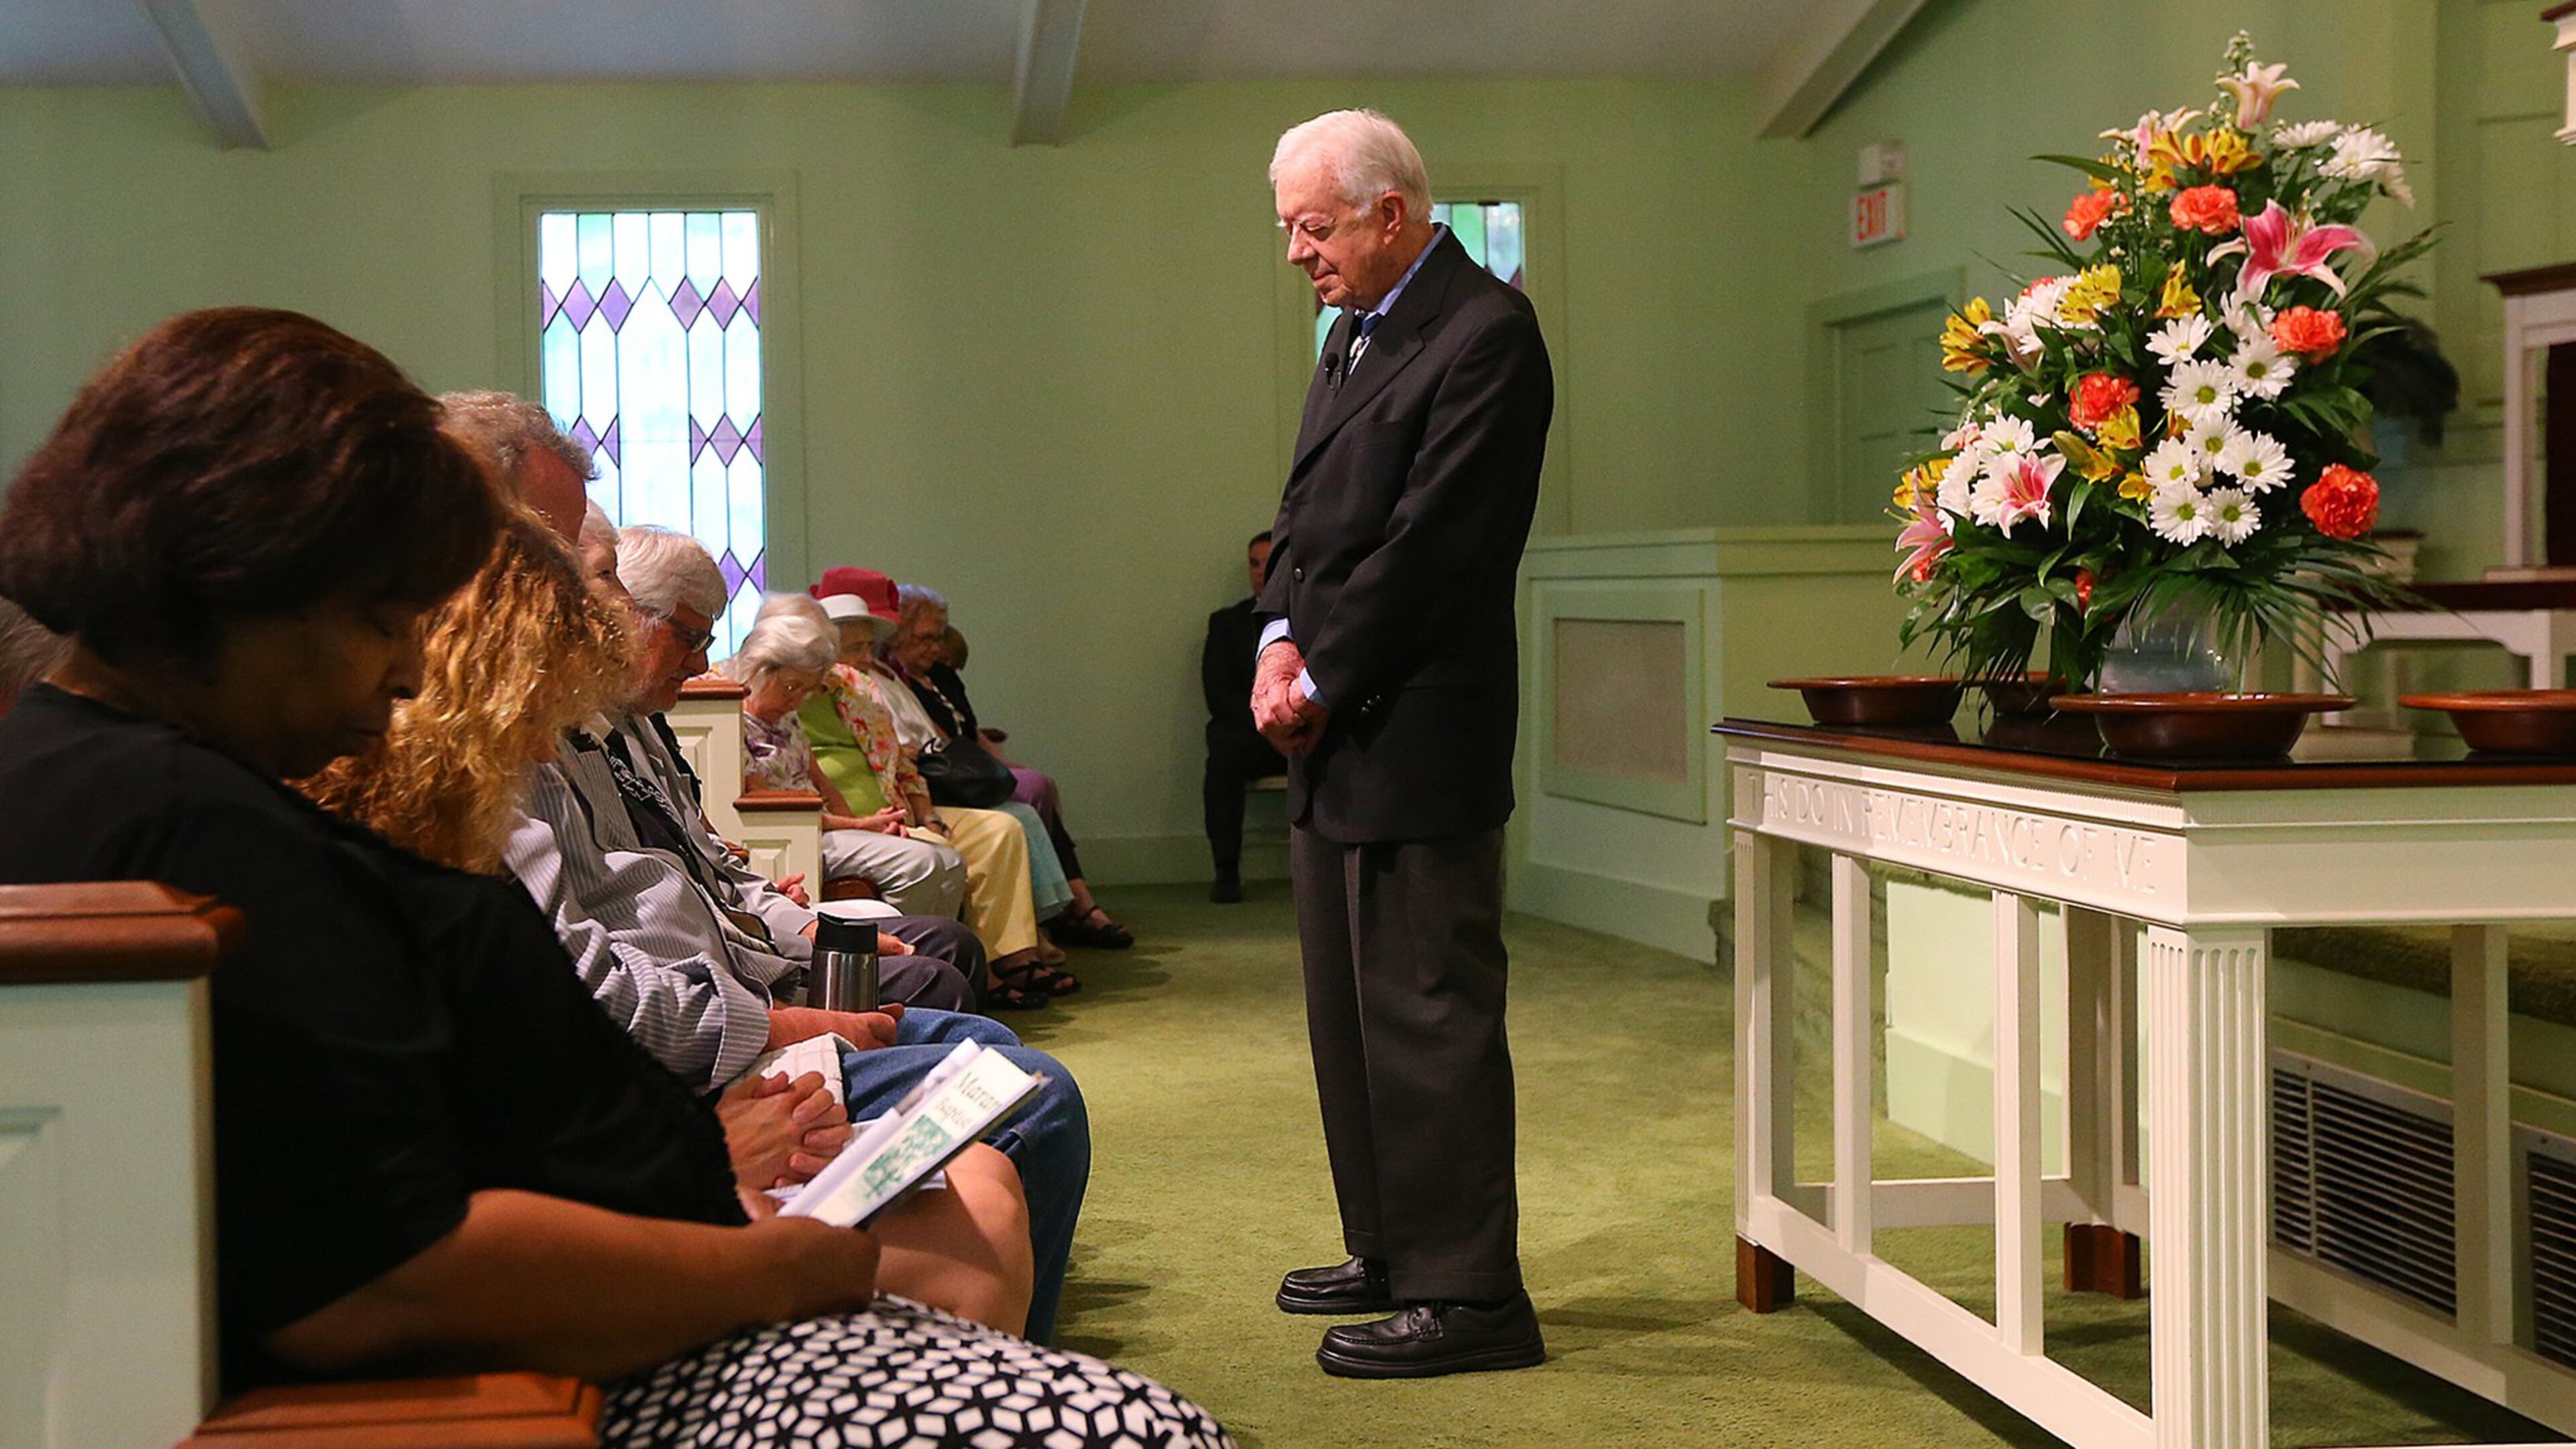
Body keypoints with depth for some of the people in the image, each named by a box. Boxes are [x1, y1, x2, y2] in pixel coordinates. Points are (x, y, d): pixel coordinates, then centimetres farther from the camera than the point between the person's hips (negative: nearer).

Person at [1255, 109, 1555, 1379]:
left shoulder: (1484, 333, -12)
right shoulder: (1354, 335, 17)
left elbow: (1430, 544, -17)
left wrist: (1322, 679, -12)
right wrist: (1281, 640, 0)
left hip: (1414, 734, -10)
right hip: (1336, 728, 10)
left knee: (1428, 1014, -5)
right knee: (1350, 1011, 15)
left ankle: (1469, 1296, 2)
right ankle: (1392, 1251, 27)